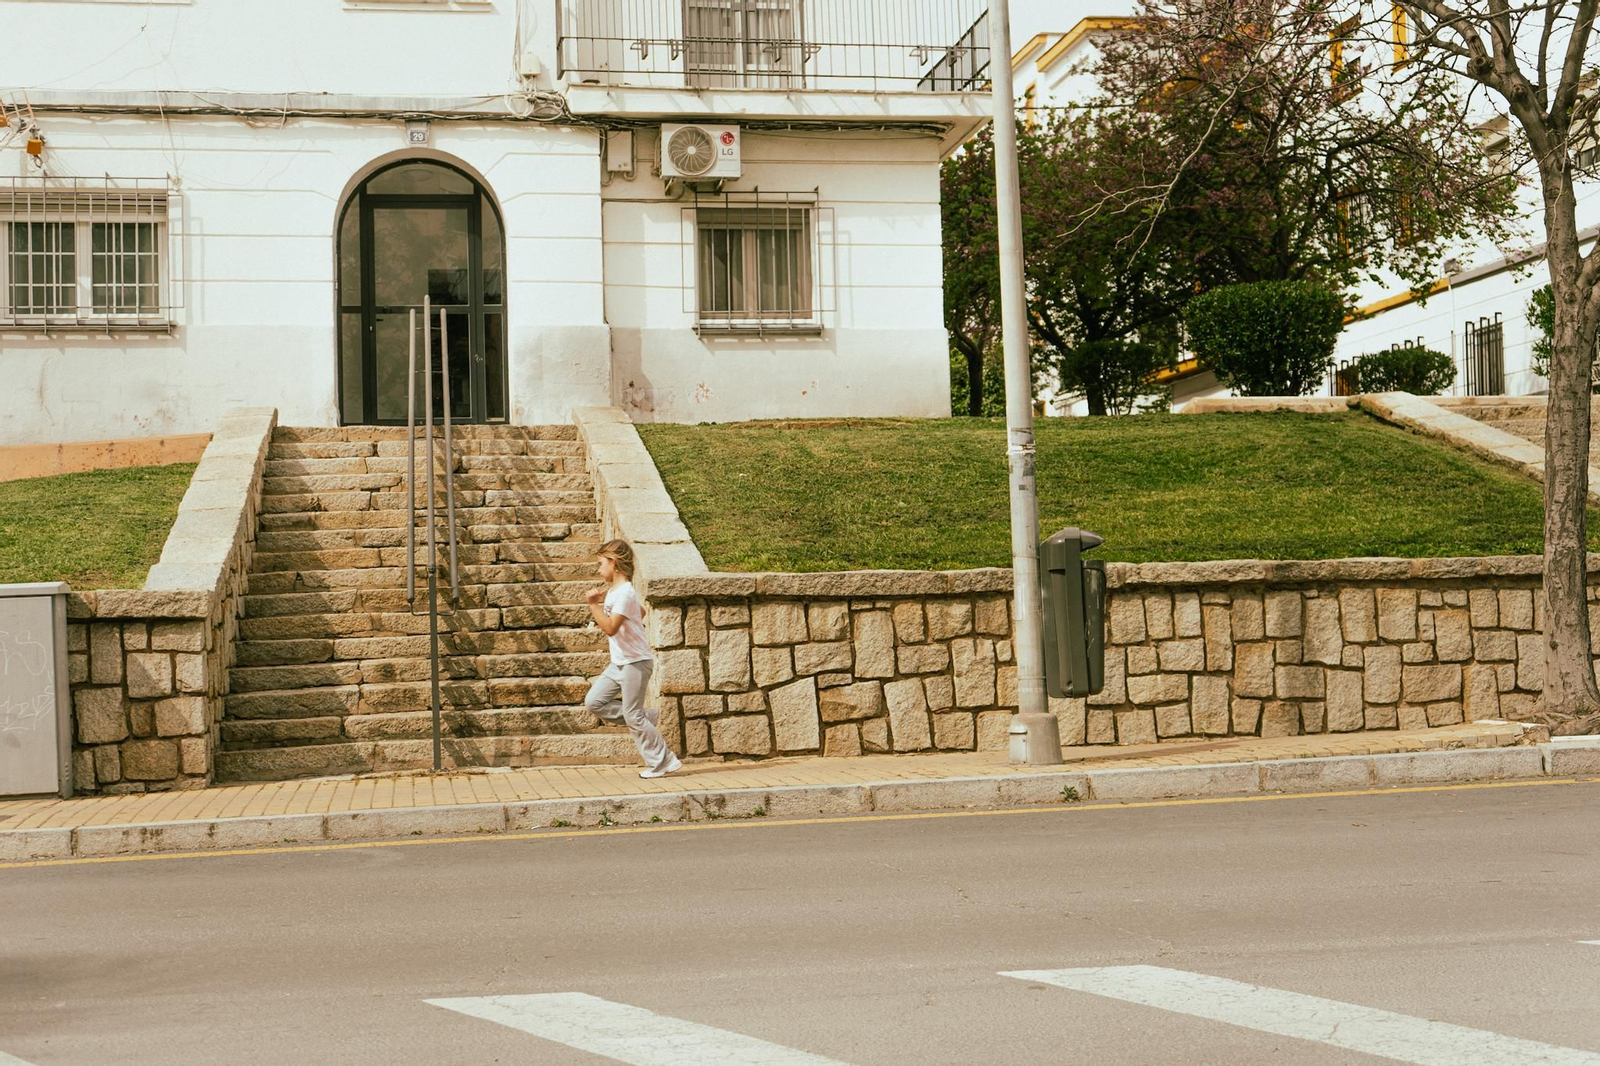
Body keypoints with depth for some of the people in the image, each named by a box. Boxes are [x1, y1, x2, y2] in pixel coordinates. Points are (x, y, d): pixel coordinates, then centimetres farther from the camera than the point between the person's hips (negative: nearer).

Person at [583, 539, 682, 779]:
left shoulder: (624, 592, -20)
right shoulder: (614, 590, 11)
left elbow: (610, 628, -28)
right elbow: (641, 611, 27)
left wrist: (594, 604, -25)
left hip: (635, 662, -10)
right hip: (619, 662, 10)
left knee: (633, 717, -5)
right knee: (594, 701, 5)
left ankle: (663, 762, 6)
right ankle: (647, 718, 12)